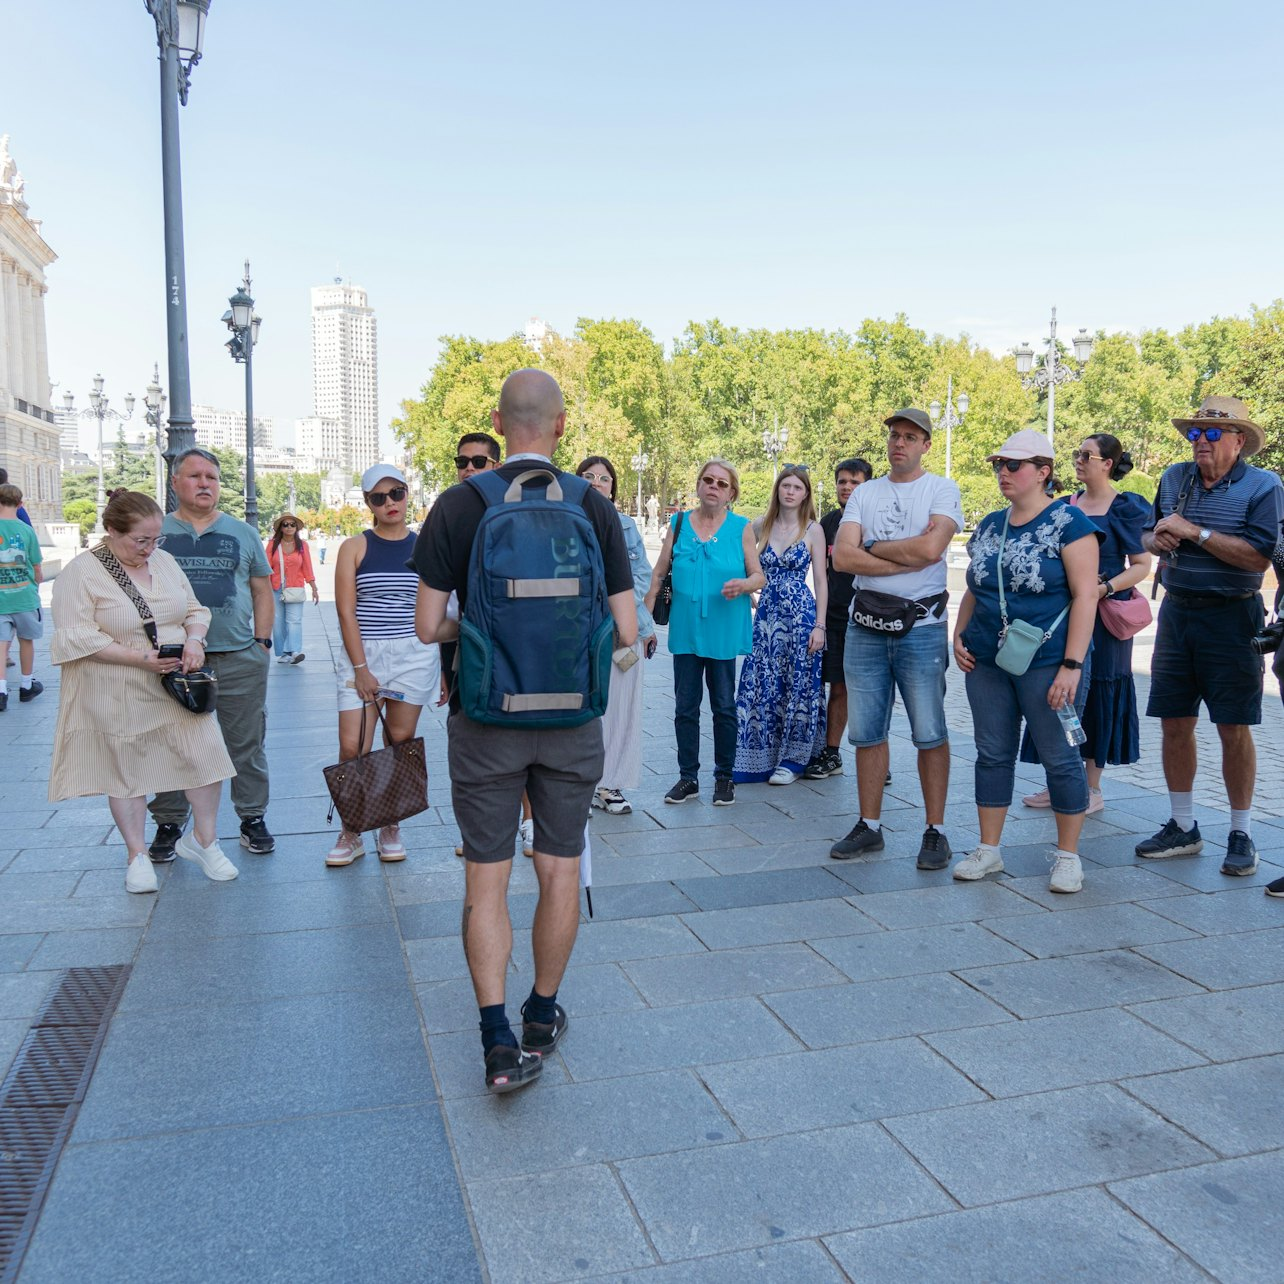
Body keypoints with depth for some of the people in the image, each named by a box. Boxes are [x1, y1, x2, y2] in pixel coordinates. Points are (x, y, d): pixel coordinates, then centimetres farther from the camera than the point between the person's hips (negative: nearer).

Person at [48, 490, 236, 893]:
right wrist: (139, 657, -22)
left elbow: (194, 610, 13)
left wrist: (194, 640, -9)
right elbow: (77, 638, -17)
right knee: (127, 772, 8)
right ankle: (137, 855, 24)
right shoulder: (80, 573, -11)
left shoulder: (164, 561, 7)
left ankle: (202, 839, 19)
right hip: (118, 697, -4)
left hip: (177, 688, 4)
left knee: (206, 757, -1)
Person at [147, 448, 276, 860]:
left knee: (246, 745, 6)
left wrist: (262, 642, 3)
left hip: (239, 660, 0)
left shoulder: (243, 534, 10)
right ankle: (168, 824, 20)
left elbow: (262, 591, 11)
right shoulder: (156, 533, 7)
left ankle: (253, 818, 17)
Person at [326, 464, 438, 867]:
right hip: (361, 654, -1)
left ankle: (390, 829, 21)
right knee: (352, 747, -6)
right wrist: (360, 667, -12)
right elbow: (346, 611, -4)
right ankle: (350, 834, 10)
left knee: (401, 744, 5)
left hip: (414, 655, 1)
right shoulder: (355, 547, 2)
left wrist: (445, 667, 5)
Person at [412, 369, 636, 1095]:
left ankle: (499, 1041, 5)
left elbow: (429, 626, -6)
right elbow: (625, 631, -5)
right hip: (570, 717, 1)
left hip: (486, 718, -1)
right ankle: (543, 1017, 29)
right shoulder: (595, 510, -4)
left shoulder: (459, 507, -7)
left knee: (487, 878, 8)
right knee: (560, 870, 15)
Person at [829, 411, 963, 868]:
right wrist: (907, 555, -10)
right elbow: (842, 557, -2)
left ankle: (935, 831, 12)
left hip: (920, 627, -4)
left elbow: (931, 548, -17)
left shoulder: (942, 490, 1)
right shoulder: (864, 493, 12)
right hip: (866, 626, 4)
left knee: (929, 735, 1)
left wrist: (871, 547, -5)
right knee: (867, 733, 9)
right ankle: (869, 827, 19)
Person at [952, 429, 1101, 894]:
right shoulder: (989, 526, 12)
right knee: (992, 754, 10)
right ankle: (988, 849, 21)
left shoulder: (1068, 523, -7)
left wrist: (1072, 665, -18)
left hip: (1046, 664, -6)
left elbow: (1086, 595, -12)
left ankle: (1068, 855, 17)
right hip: (987, 663, 6)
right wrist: (959, 637, 5)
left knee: (1060, 758, 3)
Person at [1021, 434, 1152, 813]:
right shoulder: (1068, 505, 12)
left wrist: (1105, 588, -21)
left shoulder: (1125, 508, -5)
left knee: (1095, 693, 0)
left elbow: (1142, 565, -8)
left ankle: (1092, 789, 11)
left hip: (1102, 615, -6)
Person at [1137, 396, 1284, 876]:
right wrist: (1158, 539, -5)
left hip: (1231, 618, -5)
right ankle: (1182, 827, 21)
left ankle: (1241, 833, 15)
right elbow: (1147, 536, 18)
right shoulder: (1173, 478, 8)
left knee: (1233, 729, 0)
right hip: (1176, 613, 5)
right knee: (1174, 723, 8)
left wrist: (1195, 532, -20)